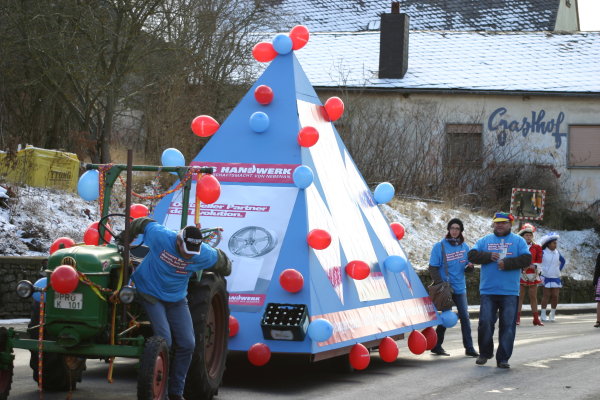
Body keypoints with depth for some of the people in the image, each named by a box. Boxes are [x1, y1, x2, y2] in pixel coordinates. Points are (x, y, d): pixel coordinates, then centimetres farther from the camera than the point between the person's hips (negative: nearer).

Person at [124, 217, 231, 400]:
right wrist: (124, 238, 8)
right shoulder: (160, 236, -24)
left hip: (176, 299, 4)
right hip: (150, 293, -4)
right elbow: (142, 223, -4)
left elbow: (222, 261, 5)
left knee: (187, 344, -2)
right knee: (164, 341, -19)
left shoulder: (204, 255, -16)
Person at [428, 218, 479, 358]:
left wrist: (469, 267, -12)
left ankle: (469, 348, 4)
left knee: (465, 316, 1)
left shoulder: (464, 247, 7)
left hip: (459, 288, 4)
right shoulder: (440, 246, -6)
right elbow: (433, 268, -7)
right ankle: (436, 346, 14)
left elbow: (467, 268, 13)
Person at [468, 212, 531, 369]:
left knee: (508, 325, -1)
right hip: (488, 291, 1)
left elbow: (526, 259, -4)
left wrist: (506, 263, -15)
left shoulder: (518, 241, 8)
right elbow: (472, 256, 3)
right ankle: (485, 353, 14)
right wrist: (489, 256, -12)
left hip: (510, 292, -1)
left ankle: (503, 358, 5)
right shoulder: (484, 240, 14)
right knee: (485, 322, -4)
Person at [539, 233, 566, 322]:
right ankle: (543, 315, 3)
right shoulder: (543, 253, -6)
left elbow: (563, 261, 25)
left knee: (555, 296, 0)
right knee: (546, 296, -3)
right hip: (546, 278, -4)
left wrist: (559, 269, 15)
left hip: (556, 278, 4)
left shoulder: (557, 253, 8)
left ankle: (552, 314, 12)